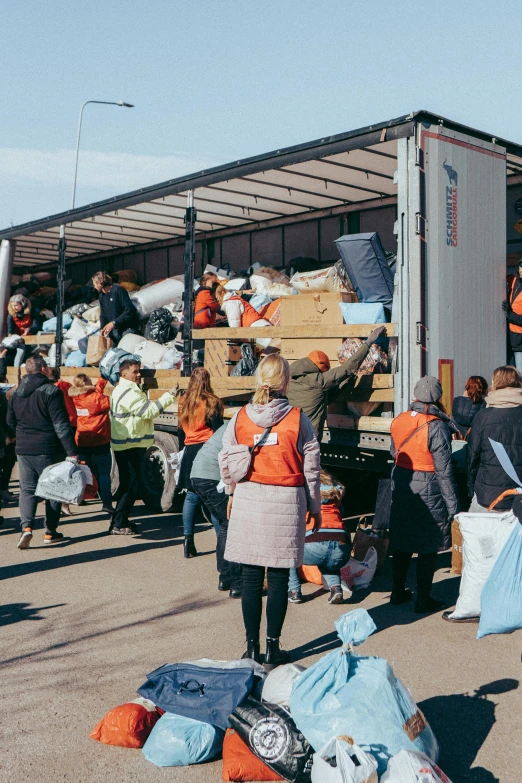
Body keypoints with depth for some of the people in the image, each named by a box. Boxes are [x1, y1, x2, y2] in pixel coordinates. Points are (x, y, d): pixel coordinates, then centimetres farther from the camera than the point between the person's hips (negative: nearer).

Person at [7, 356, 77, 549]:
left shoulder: (15, 394, 7)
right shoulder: (51, 391, -12)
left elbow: (10, 424, 15)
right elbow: (61, 424, -17)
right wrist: (72, 452, -17)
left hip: (23, 450, 4)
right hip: (49, 450, -4)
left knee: (27, 489, 11)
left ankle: (26, 526, -10)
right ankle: (50, 532, 13)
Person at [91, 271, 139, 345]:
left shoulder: (118, 290, -15)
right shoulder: (102, 295, 12)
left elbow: (129, 310, -22)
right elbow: (103, 315, 17)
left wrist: (114, 323, -25)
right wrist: (103, 328, -3)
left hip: (127, 328, -7)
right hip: (114, 329, 7)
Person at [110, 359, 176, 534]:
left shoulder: (121, 390, 18)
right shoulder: (128, 393, -19)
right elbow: (149, 411, -24)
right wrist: (169, 396, -21)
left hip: (127, 445, 11)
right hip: (129, 446, -11)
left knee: (128, 484, 17)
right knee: (131, 486, -6)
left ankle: (120, 520, 25)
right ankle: (118, 524, -3)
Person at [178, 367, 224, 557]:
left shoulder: (183, 403, 11)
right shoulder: (211, 403, -7)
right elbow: (218, 431, -9)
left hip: (189, 452, 5)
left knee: (191, 496, 10)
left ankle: (188, 541, 10)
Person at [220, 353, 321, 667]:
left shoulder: (241, 417, -1)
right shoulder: (298, 419, -6)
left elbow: (226, 460, 3)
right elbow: (311, 467, -2)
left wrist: (233, 491, 21)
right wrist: (315, 506, 10)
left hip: (248, 499, 2)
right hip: (286, 501, -2)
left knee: (251, 578, 8)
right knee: (279, 579, 6)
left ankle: (252, 648, 16)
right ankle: (273, 648, 14)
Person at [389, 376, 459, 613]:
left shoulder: (399, 420, 1)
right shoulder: (437, 427, -16)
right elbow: (443, 469, -15)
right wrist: (452, 504, -10)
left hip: (401, 484, 6)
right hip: (427, 489, -6)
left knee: (402, 542, 16)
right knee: (428, 546, 5)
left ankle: (398, 592, 28)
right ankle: (423, 599, 11)